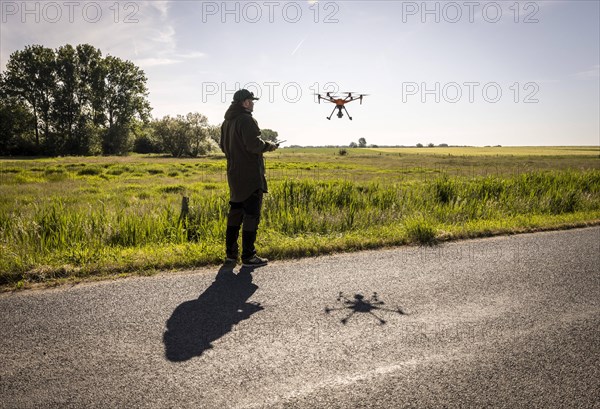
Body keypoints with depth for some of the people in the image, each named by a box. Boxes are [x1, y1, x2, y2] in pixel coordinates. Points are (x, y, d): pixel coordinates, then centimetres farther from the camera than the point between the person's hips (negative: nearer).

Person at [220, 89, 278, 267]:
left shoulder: (227, 122, 14)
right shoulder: (246, 120, -15)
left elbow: (223, 146, 21)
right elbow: (254, 145, -23)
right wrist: (269, 145, -6)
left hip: (234, 175, 9)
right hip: (250, 176, -9)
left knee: (235, 213, 16)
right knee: (251, 214, -4)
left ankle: (231, 253, 23)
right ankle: (248, 257, 0)